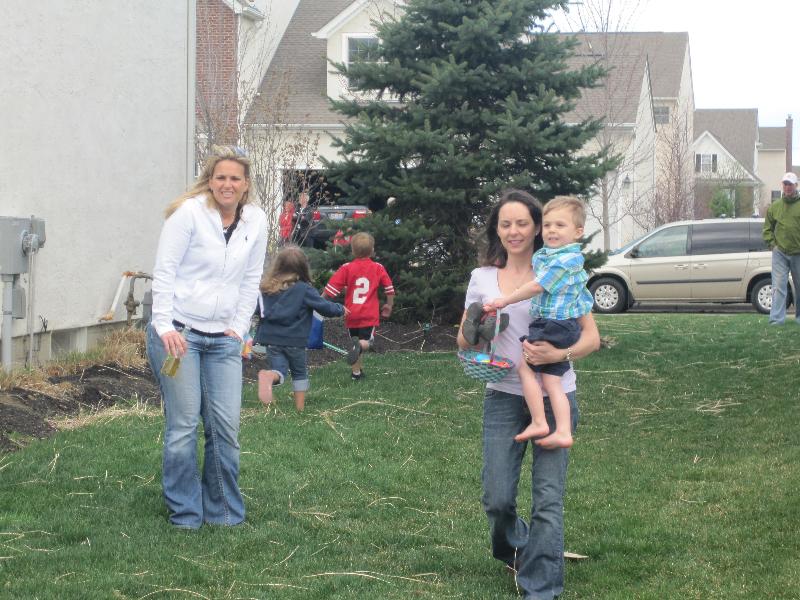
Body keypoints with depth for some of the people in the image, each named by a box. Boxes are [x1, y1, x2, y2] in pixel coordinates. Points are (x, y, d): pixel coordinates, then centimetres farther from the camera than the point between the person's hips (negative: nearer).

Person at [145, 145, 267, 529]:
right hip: (177, 333, -4)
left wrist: (238, 329, 4)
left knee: (226, 426, 2)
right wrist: (165, 328, -15)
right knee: (183, 425, -1)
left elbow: (251, 281, 12)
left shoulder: (256, 221, 5)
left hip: (223, 339, 4)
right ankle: (185, 514, 12)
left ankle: (224, 512, 16)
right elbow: (164, 272, -9)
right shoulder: (189, 212, -9)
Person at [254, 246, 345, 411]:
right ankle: (300, 408, 14)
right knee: (300, 373, 17)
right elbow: (325, 307, -8)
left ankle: (268, 376, -32)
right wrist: (341, 309, 10)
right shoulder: (304, 290, -12)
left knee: (279, 370, 2)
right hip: (294, 341, -2)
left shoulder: (266, 288, 0)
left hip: (271, 339, 2)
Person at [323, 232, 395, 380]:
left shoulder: (347, 268, -3)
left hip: (351, 314, 1)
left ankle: (356, 372, 23)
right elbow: (389, 288, 4)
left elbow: (331, 288, -6)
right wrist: (389, 306, 20)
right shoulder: (378, 268, 0)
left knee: (356, 344, 18)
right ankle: (359, 345, -35)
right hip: (370, 315, -1)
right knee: (366, 342, 0)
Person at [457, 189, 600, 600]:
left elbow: (591, 337, -4)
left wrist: (561, 354, -24)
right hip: (503, 397, 2)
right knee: (496, 498, 0)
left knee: (548, 499, -5)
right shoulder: (482, 278, 6)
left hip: (554, 397, -2)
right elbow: (464, 342, 12)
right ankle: (516, 550, 34)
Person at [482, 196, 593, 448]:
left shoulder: (566, 259, -17)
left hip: (555, 325, -9)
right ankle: (563, 432, 4)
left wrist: (504, 301, -12)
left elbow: (536, 286, -19)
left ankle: (538, 423, -2)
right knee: (552, 381, 6)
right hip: (564, 328, 9)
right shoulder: (544, 254, 12)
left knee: (524, 366, -5)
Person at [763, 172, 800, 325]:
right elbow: (767, 228, 15)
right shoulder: (774, 206, 7)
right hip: (779, 253, 1)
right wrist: (772, 243, 2)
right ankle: (776, 318, -10)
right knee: (778, 286, -7)